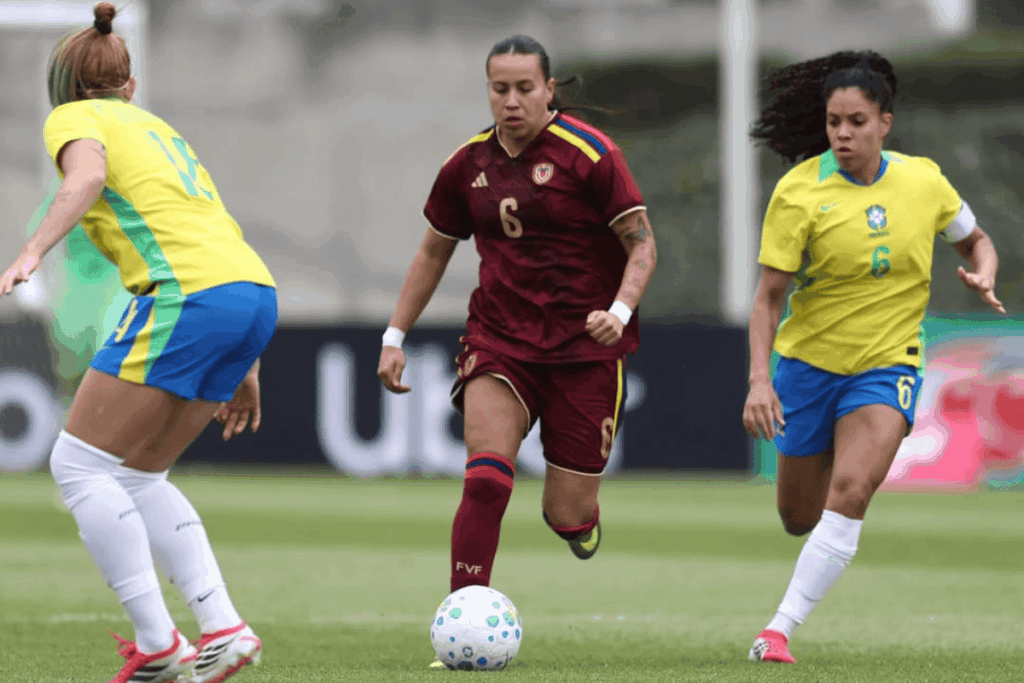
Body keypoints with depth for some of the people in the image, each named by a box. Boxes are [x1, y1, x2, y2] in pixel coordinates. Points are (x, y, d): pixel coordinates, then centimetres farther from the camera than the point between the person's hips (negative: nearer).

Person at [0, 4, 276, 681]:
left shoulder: (73, 118, 8)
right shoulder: (156, 127, 30)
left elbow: (88, 175, -16)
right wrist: (242, 366, 32)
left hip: (187, 296, -8)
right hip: (256, 293, 8)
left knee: (80, 466, 1)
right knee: (136, 476, 18)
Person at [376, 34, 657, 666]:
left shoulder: (589, 154, -9)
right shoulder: (468, 165, 6)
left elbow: (642, 245, -7)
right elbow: (434, 252, 19)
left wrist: (620, 311, -24)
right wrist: (396, 336, 16)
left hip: (583, 347, -3)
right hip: (498, 340, 3)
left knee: (570, 516, -1)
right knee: (485, 478, -19)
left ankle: (576, 516, 38)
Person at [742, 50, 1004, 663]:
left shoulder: (923, 180, -5)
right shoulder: (800, 191, -13)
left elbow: (975, 240, 13)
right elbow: (769, 296, -12)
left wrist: (984, 276, -10)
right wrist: (760, 380, -23)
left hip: (888, 364, 0)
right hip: (809, 359, 0)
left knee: (850, 493, -22)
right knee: (799, 517, 9)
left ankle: (780, 629, -20)